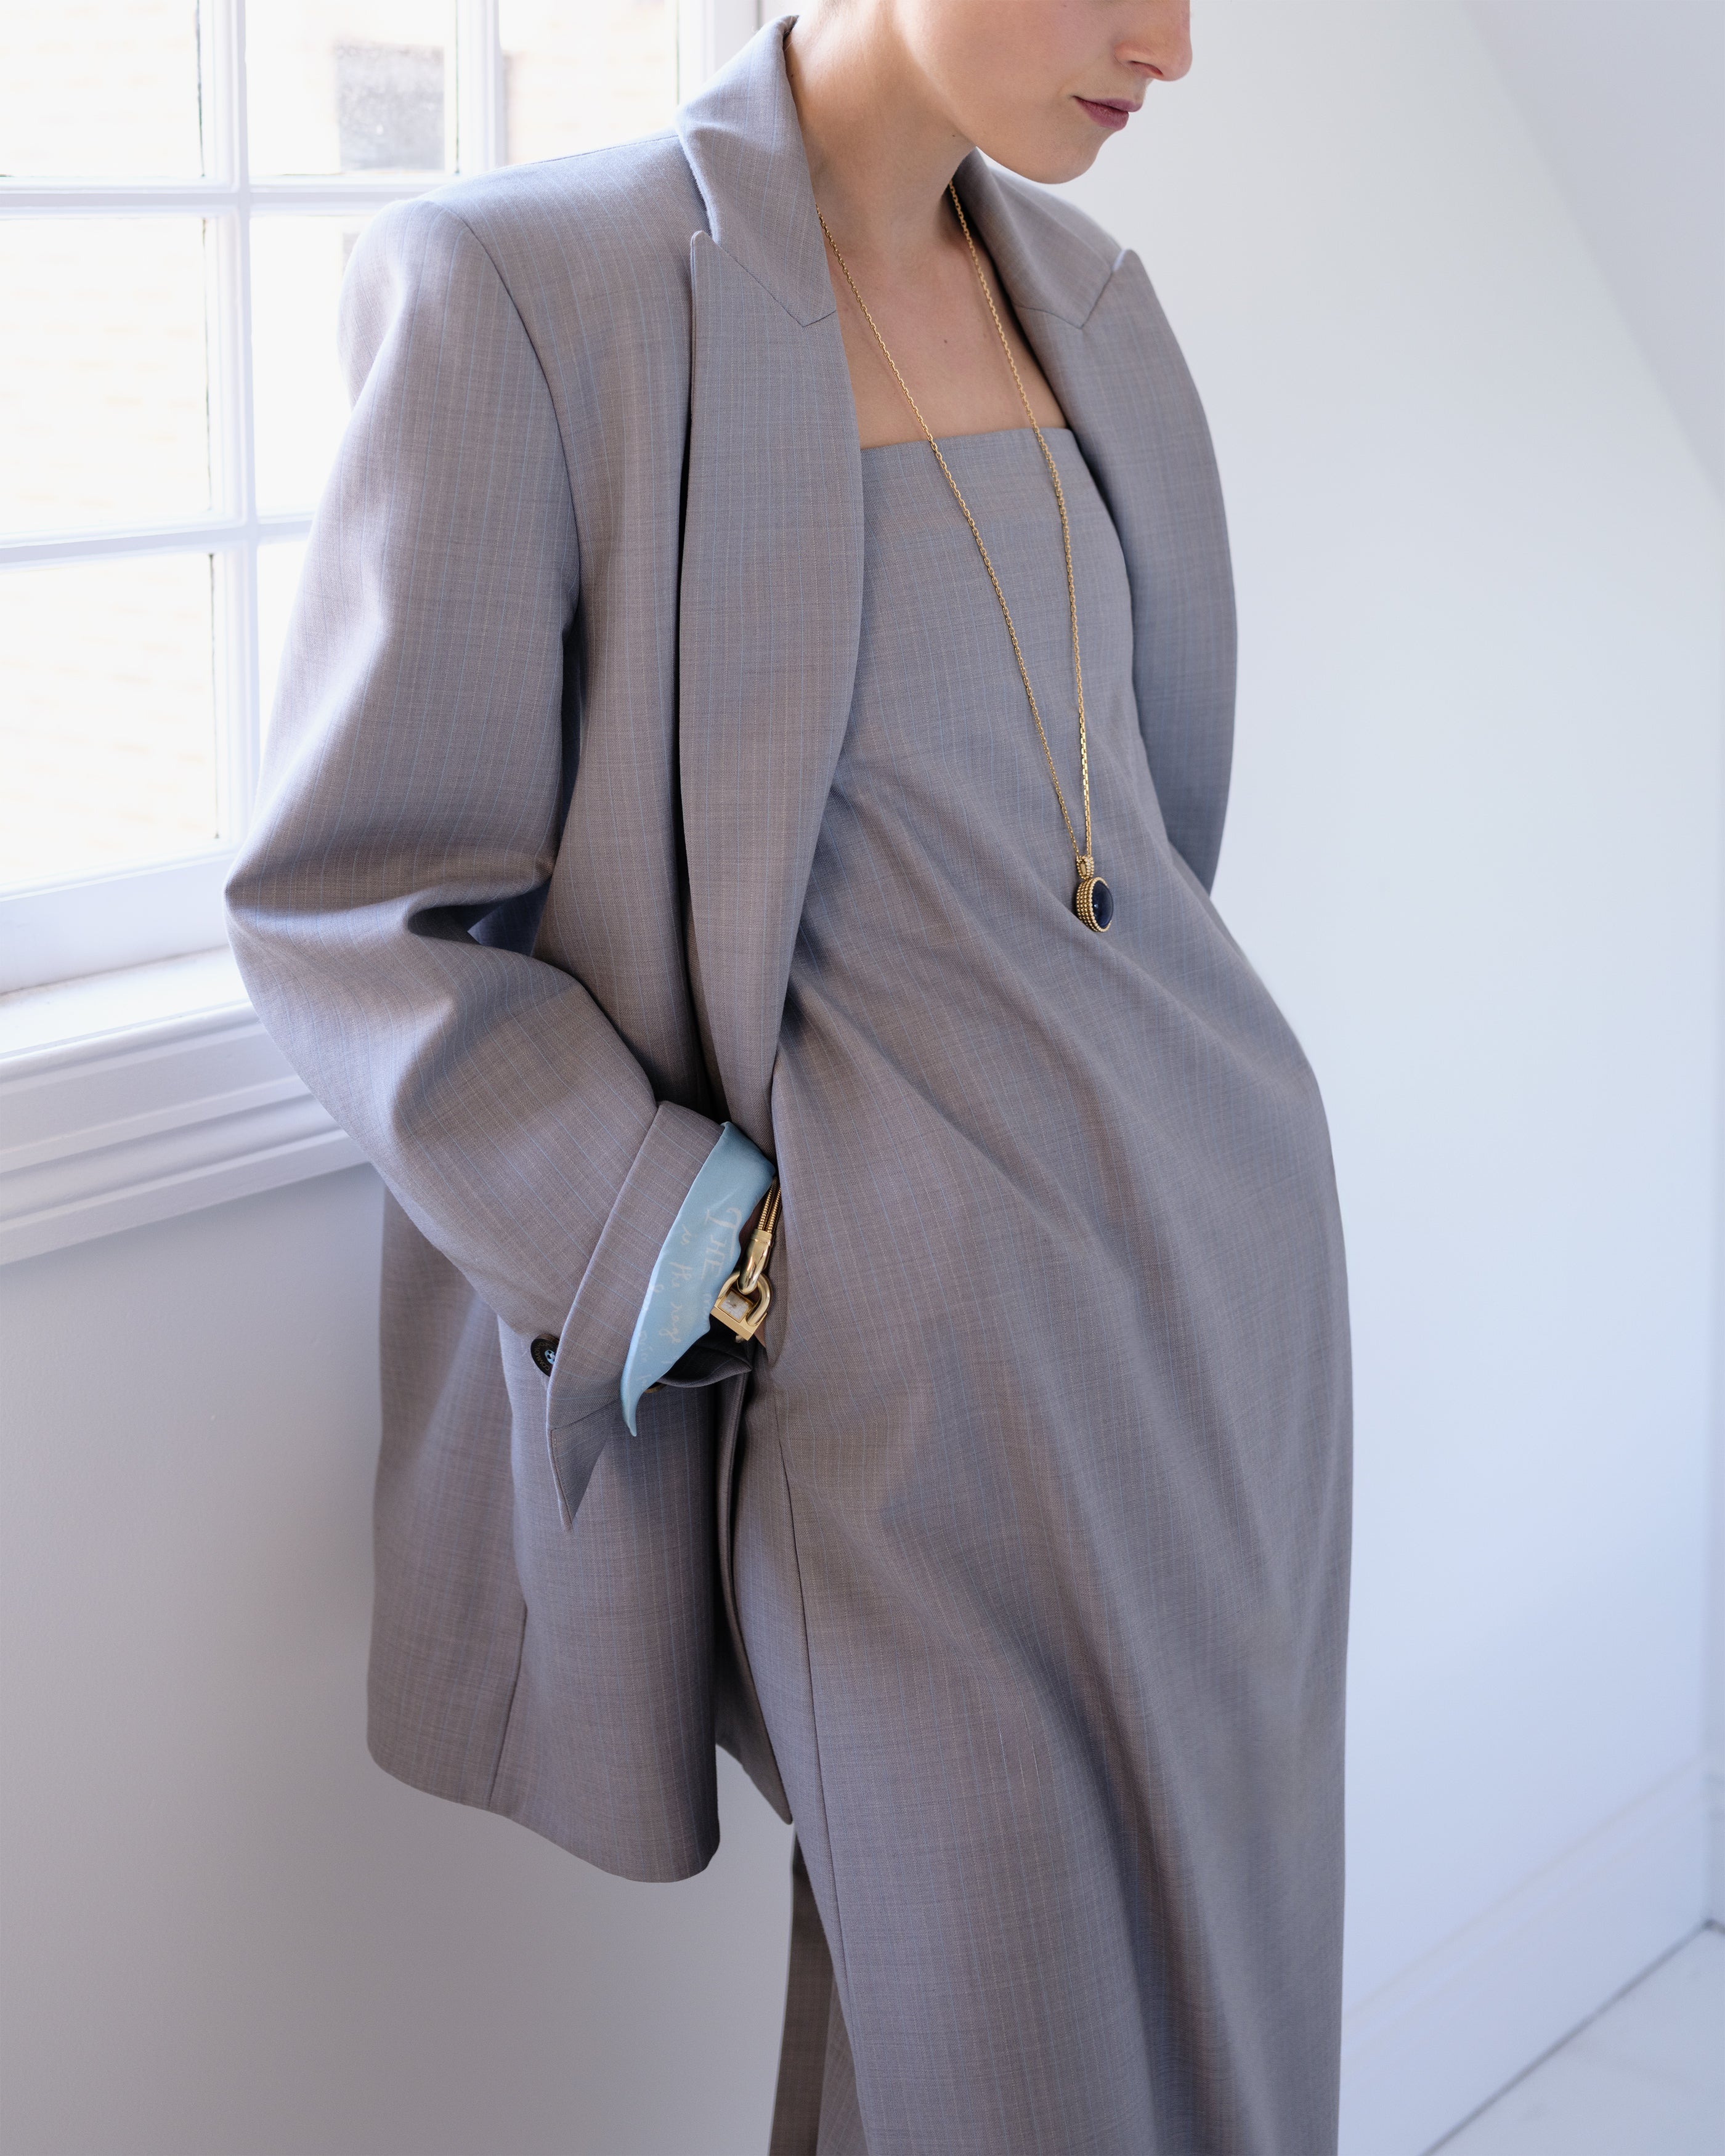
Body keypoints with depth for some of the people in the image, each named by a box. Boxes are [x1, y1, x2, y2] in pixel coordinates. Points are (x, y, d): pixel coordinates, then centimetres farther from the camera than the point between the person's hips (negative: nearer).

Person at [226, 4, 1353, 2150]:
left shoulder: (1082, 293, 9)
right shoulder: (523, 286, -12)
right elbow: (351, 909, -11)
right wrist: (710, 1266, -15)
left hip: (1234, 1250, 7)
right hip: (925, 1382, -6)